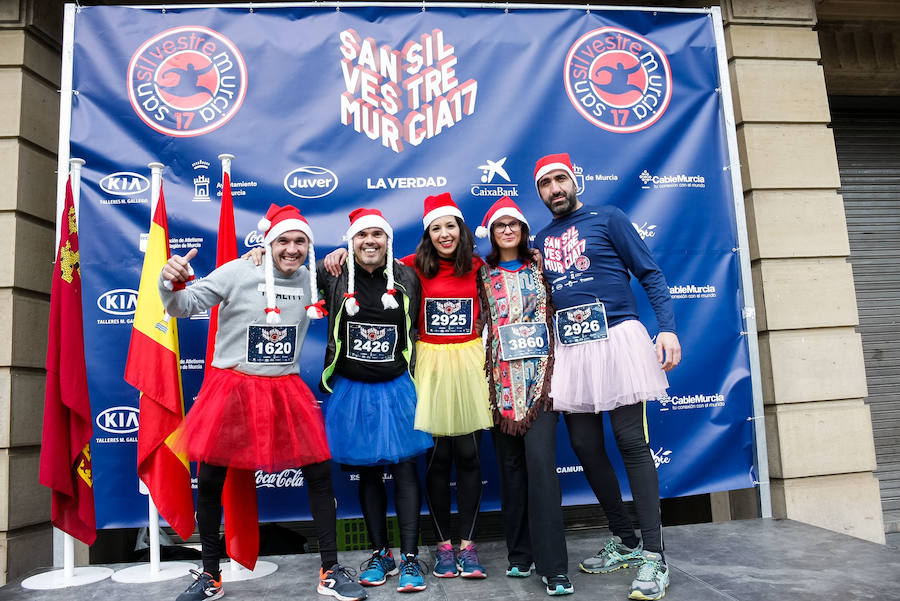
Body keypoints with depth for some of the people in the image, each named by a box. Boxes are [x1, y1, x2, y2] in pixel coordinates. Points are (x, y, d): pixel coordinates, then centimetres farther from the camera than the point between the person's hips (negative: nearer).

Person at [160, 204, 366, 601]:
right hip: (231, 386, -2)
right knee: (210, 480, 6)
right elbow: (184, 306, -9)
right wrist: (171, 284, -32)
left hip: (286, 390, 3)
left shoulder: (311, 280, 4)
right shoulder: (237, 273, -8)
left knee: (320, 471, 0)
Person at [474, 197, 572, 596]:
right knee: (510, 463, 6)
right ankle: (519, 554, 19)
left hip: (540, 375, -1)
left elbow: (558, 311, 13)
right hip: (502, 380, 1)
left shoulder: (540, 268, 11)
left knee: (540, 459, -13)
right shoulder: (482, 275, 10)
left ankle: (553, 566, -7)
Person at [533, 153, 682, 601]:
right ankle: (624, 542, 23)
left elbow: (649, 274, 1)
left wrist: (667, 327, -10)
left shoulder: (607, 219, 4)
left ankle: (653, 555, 1)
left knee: (632, 442, -7)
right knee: (585, 447, 6)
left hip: (616, 338, -5)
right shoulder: (540, 241, 17)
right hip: (569, 350, 5)